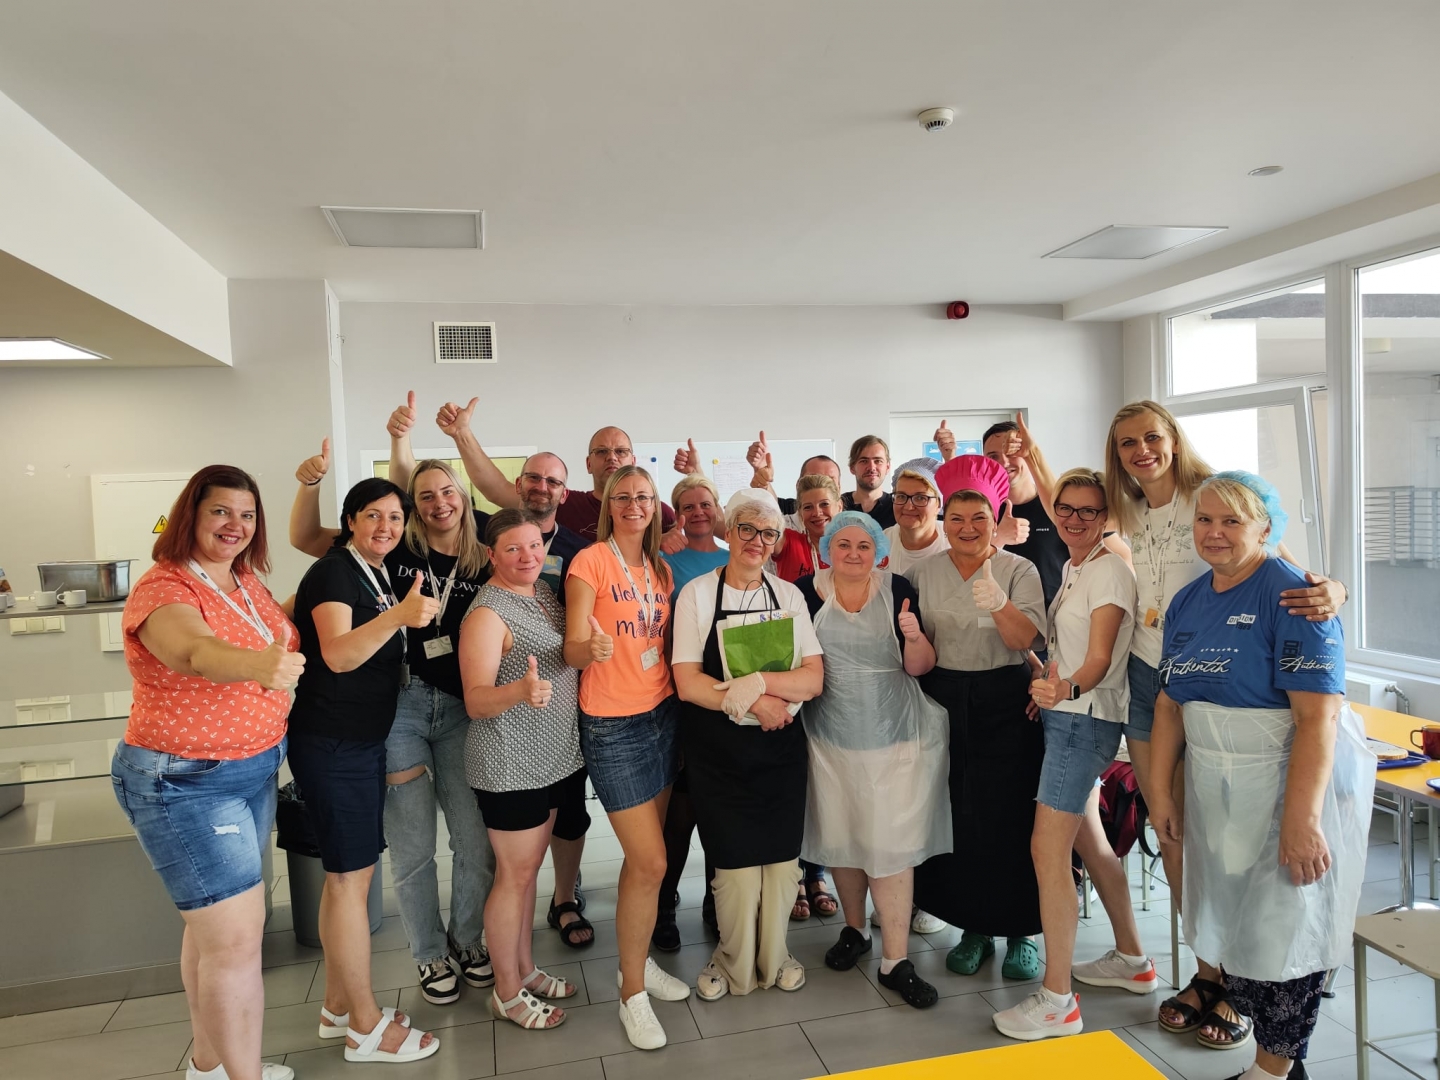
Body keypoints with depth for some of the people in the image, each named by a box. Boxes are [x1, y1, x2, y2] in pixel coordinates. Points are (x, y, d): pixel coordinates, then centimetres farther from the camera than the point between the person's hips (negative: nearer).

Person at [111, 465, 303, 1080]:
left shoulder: (247, 580, 5)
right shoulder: (163, 589, -18)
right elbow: (194, 651, -41)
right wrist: (259, 665, -61)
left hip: (256, 768, 8)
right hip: (186, 783, -8)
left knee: (211, 925, 18)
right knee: (237, 938, -6)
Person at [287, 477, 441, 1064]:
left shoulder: (380, 575, 11)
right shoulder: (333, 573, -16)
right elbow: (337, 654, -34)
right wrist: (398, 616, -48)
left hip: (364, 740, 9)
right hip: (331, 745, -9)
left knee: (346, 872, 16)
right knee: (351, 877, -1)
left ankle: (338, 1005, 30)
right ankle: (367, 1027, 11)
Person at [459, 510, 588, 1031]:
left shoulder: (544, 591, 6)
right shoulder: (488, 612, -17)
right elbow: (476, 700, -24)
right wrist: (520, 691, -42)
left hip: (555, 755, 8)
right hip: (509, 765, -7)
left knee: (529, 867, 18)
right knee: (515, 874, 4)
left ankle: (525, 969, 34)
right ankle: (507, 992, 21)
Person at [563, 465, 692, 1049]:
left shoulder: (661, 569, 10)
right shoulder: (591, 562, -10)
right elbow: (572, 650, -14)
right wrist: (593, 648, -35)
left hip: (663, 714, 6)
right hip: (613, 726, -6)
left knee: (644, 857, 13)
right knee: (650, 863, -5)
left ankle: (640, 960, 31)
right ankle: (633, 993, 13)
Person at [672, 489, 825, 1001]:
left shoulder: (789, 595, 4)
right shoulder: (697, 594, -4)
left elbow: (813, 678, -4)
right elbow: (687, 684, -10)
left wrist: (756, 682, -19)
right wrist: (755, 704, -18)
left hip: (781, 747, 3)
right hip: (718, 749, -2)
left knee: (781, 856, 8)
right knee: (736, 859, 3)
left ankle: (773, 955, 33)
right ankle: (735, 962, 29)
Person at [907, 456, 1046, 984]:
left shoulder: (1019, 570, -1)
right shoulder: (924, 572, 6)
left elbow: (1026, 639, -15)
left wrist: (996, 601, -32)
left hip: (1005, 707, -2)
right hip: (944, 706, 2)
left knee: (1009, 819, -1)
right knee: (957, 819, 5)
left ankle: (1020, 932, 18)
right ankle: (973, 928, 22)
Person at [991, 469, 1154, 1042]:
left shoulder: (1110, 570, -12)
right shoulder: (1070, 570, 14)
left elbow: (1100, 657, -21)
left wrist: (1067, 689, -38)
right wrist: (1046, 687, 5)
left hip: (1085, 719, -9)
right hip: (1063, 715, 9)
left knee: (1048, 849, -9)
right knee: (1088, 840, 18)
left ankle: (1057, 999, -1)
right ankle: (1131, 959, 35)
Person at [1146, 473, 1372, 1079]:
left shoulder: (1292, 596, -16)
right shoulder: (1187, 603, 5)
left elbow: (1318, 715, -22)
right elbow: (1170, 703, 9)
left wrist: (1301, 818, -26)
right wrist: (1161, 792, 8)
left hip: (1290, 781, -6)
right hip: (1213, 784, 6)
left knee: (1284, 920, 4)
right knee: (1226, 904, 17)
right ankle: (1235, 995, 41)